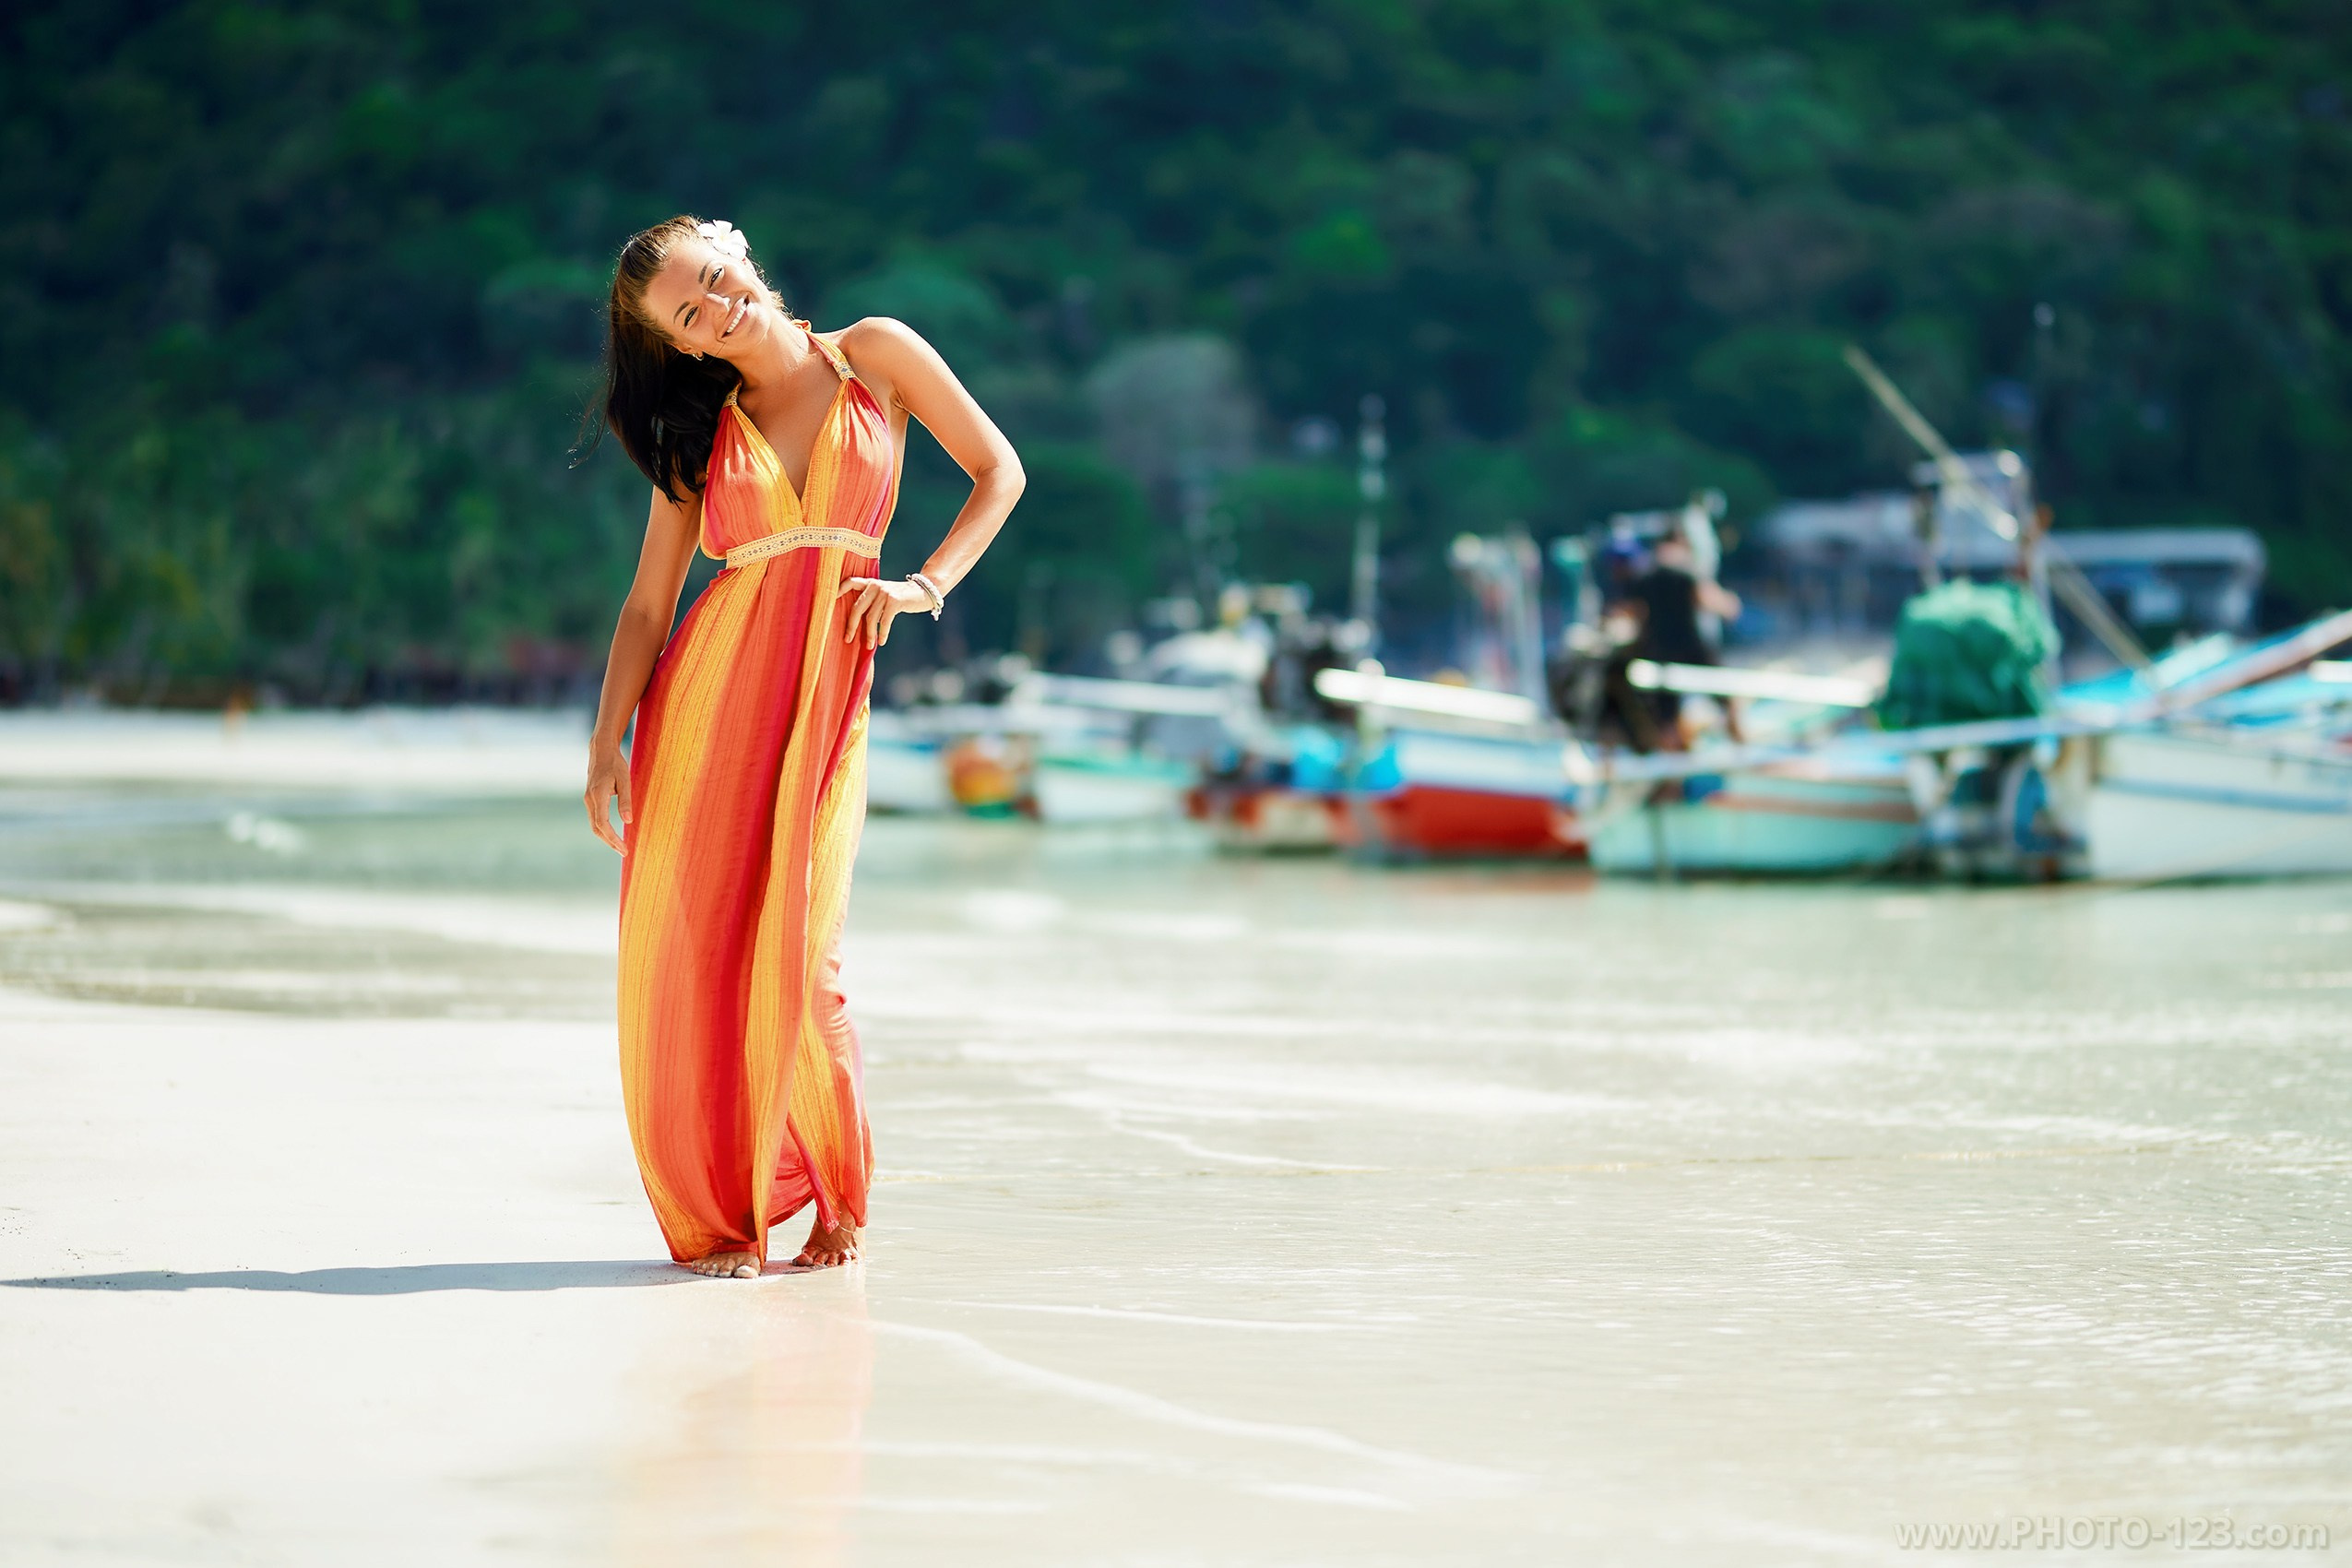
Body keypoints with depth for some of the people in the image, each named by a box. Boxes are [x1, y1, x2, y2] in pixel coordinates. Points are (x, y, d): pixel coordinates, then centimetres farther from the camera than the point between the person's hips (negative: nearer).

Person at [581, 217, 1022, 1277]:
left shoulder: (873, 355, 7)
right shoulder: (698, 432, 10)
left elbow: (998, 472, 7)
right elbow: (648, 604, 6)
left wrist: (926, 585, -6)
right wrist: (607, 741, -4)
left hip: (826, 689, -2)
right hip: (705, 687, 2)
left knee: (793, 949, -9)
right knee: (687, 946, -4)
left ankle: (831, 1196, 9)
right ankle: (714, 1215, 7)